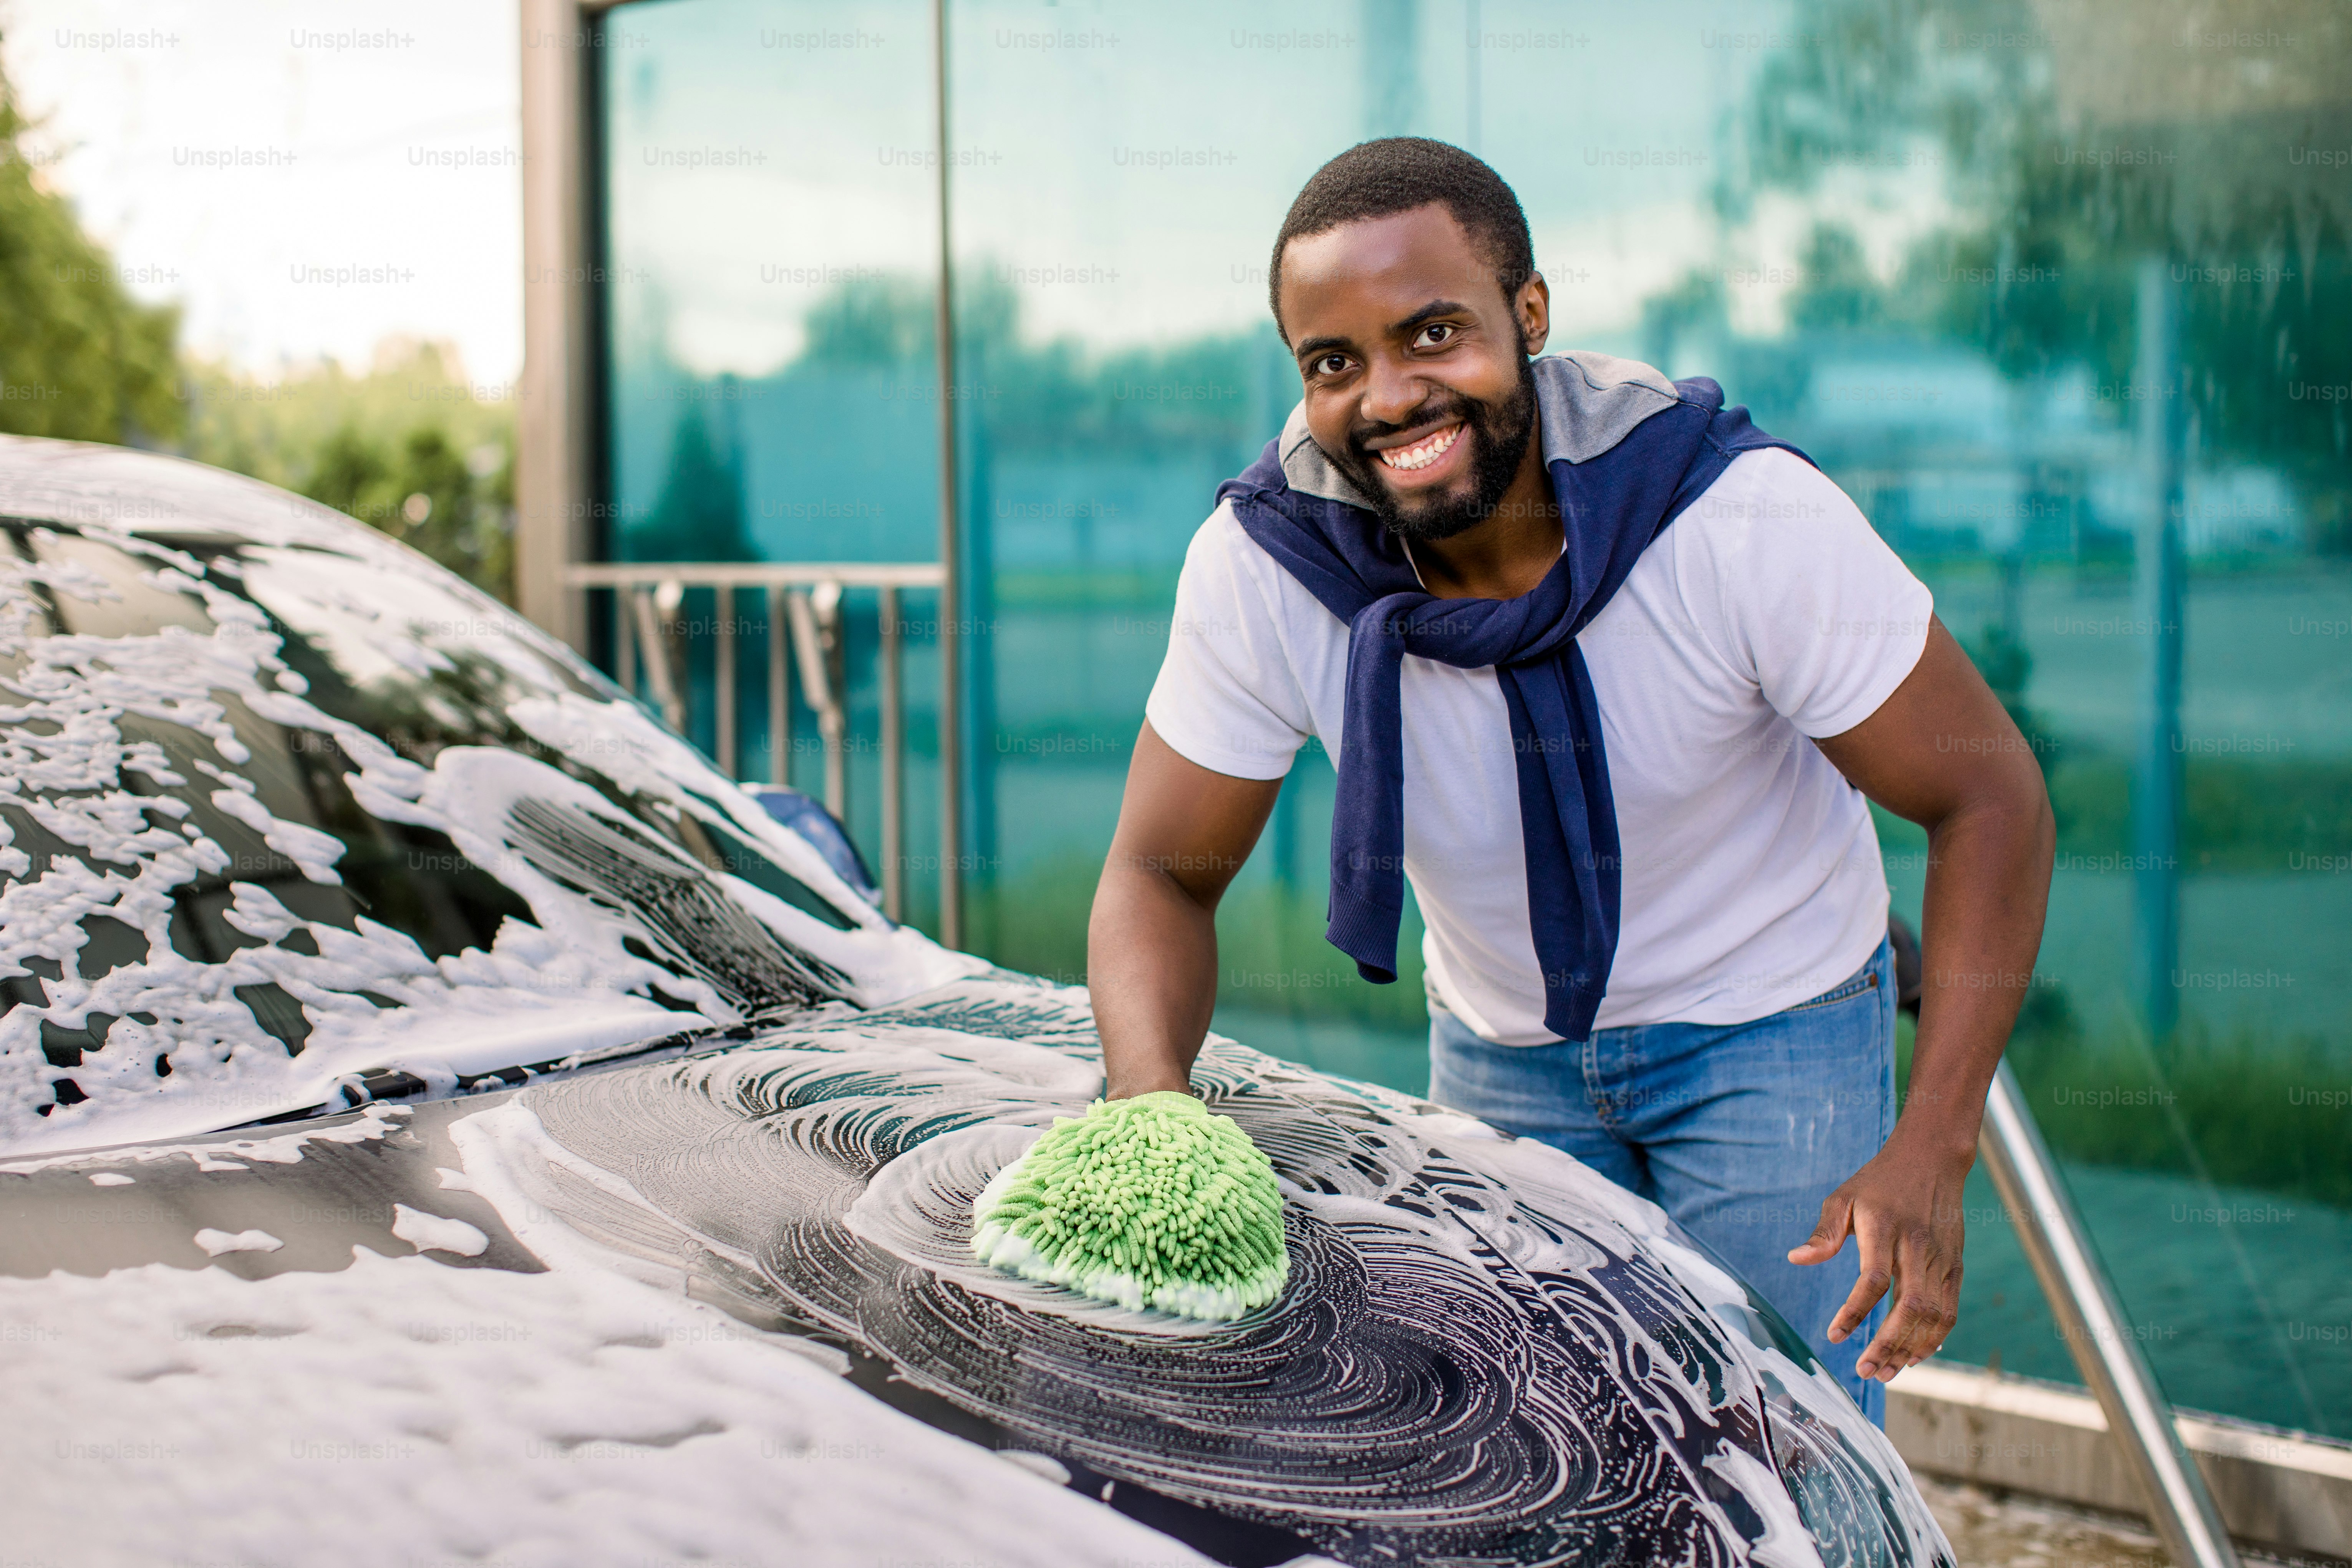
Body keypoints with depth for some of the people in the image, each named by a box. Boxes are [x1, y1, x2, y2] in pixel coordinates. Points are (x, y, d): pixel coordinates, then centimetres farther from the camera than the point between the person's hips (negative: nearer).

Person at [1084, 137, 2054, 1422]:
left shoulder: (1743, 518, -30)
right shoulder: (1262, 565, -23)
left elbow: (1987, 799, -22)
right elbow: (1162, 876, -13)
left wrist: (1930, 1153, -32)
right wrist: (1152, 1099, -35)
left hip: (1770, 1026, -2)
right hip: (1501, 1045, 3)